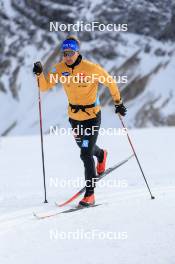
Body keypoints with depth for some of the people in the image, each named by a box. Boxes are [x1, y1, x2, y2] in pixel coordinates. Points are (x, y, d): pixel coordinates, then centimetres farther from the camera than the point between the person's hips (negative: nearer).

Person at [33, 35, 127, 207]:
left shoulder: (91, 68, -20)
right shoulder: (60, 69, -8)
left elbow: (110, 82, -7)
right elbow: (45, 86, -9)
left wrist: (118, 103, -2)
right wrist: (40, 74, -27)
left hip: (92, 117, -6)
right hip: (74, 116, 6)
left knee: (86, 154, -14)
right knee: (83, 146, 28)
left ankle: (90, 194, -5)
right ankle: (101, 155, 64)